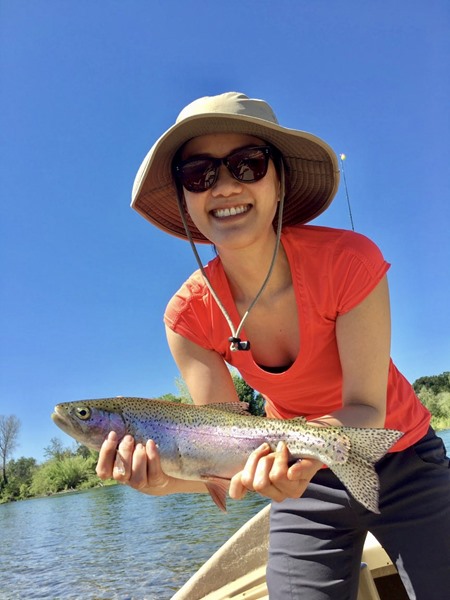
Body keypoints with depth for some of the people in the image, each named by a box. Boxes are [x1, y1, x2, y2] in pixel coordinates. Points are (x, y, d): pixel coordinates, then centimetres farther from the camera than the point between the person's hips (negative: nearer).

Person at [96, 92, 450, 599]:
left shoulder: (348, 259, -27)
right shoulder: (189, 315, -19)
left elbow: (366, 408, -24)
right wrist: (167, 473, -39)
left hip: (400, 460, 0)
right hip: (308, 481, 1)